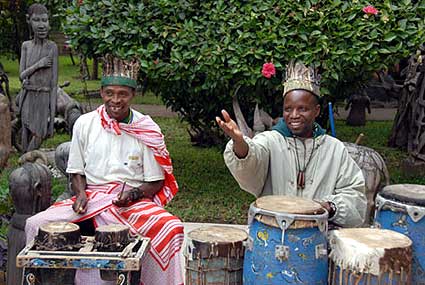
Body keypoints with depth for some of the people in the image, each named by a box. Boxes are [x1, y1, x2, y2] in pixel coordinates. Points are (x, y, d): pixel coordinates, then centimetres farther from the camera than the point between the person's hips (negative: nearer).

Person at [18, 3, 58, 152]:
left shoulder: (52, 47, -8)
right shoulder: (26, 46, 4)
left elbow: (54, 81, -8)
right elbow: (22, 75, 3)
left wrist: (52, 112, -11)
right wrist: (38, 65, -14)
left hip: (43, 97, -4)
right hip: (27, 96, 4)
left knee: (38, 136, -7)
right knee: (26, 136, 9)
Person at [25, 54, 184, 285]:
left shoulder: (147, 131, 0)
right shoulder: (84, 124, 5)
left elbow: (156, 181, 4)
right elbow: (76, 171, 13)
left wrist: (134, 194, -15)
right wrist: (80, 193, -8)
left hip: (135, 201, -2)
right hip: (91, 198, 2)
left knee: (172, 228, -31)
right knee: (35, 224, -19)